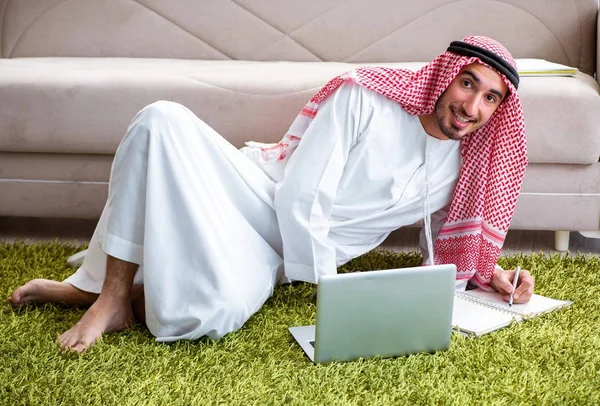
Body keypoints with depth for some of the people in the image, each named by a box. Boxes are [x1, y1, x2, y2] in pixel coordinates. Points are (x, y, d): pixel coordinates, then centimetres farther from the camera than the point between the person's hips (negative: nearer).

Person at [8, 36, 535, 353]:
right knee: (163, 119, -33)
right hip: (254, 189, -2)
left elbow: (448, 252, 21)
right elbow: (301, 199, -13)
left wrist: (489, 272, 0)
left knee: (214, 314, -34)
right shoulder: (364, 98, -9)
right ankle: (110, 290, -20)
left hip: (274, 256, 2)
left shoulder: (462, 170, 7)